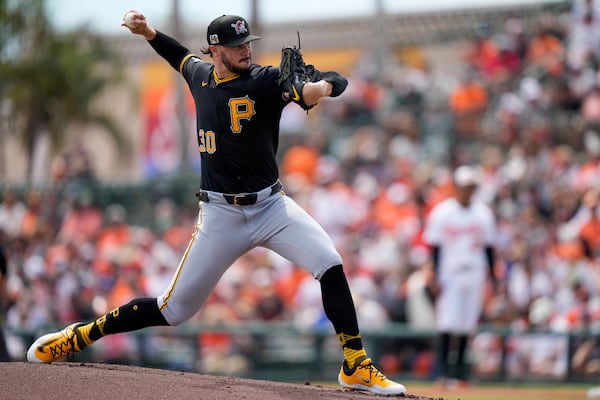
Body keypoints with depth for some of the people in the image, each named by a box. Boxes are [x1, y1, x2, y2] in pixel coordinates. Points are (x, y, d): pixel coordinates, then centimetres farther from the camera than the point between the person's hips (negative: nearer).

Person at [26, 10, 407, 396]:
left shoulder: (265, 81, -9)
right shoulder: (201, 75, 3)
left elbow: (337, 80, -21)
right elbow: (183, 57, 30)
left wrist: (320, 87, -43)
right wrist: (149, 32, 16)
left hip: (271, 206, -1)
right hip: (221, 215, 1)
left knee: (331, 264, -22)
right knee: (175, 309, 1)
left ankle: (357, 367, -12)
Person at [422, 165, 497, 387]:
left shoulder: (484, 214, 8)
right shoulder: (442, 213, -2)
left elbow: (489, 247, 12)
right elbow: (435, 247, -3)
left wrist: (493, 277, 8)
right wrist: (436, 278, -10)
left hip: (475, 275, 3)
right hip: (449, 274, -3)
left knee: (467, 322, 3)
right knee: (447, 322, -11)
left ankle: (460, 366, 11)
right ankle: (442, 369, -8)